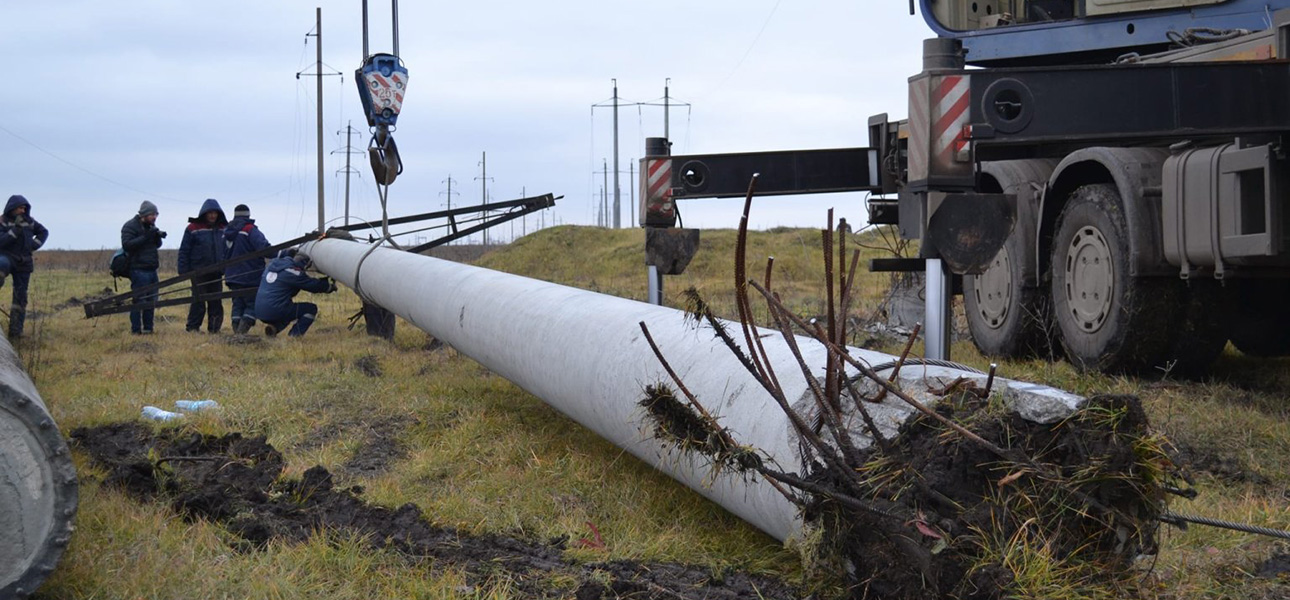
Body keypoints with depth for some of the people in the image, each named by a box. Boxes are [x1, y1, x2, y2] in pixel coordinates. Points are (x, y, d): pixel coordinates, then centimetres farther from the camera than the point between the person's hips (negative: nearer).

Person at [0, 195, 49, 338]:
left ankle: (16, 330, 6)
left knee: (20, 296, 2)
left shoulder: (29, 221, 7)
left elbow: (44, 232, 21)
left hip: (23, 262, 3)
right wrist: (15, 230, -24)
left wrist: (35, 244, 5)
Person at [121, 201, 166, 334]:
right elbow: (126, 244, -19)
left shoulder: (150, 226, 18)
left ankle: (148, 328, 16)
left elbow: (157, 245, 23)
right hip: (139, 269, -9)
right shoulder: (130, 226, -8)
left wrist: (158, 237, 0)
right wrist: (145, 237, -23)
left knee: (151, 299, 10)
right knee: (139, 300, -9)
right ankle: (136, 329, -5)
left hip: (151, 269, 9)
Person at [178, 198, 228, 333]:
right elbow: (184, 250, -3)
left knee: (216, 302, 6)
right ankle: (193, 327, 4)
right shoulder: (193, 228, -4)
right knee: (198, 301, -4)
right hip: (199, 271, -4)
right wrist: (183, 270, -8)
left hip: (216, 273, 4)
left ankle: (214, 328, 12)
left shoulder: (223, 229, 8)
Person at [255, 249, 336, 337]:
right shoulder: (292, 272, -9)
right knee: (311, 308, 6)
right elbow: (314, 285, -2)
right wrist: (331, 286, 15)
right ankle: (294, 335, -6)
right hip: (275, 311, -8)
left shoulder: (272, 264, 12)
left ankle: (273, 327, 8)